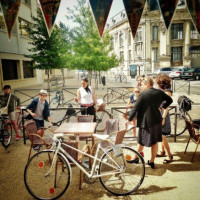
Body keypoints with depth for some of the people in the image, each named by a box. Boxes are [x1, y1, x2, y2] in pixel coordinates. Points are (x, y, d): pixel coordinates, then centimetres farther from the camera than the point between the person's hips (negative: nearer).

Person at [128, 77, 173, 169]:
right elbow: (169, 100, 15)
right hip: (157, 120, 5)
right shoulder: (159, 92, 1)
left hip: (146, 122, -5)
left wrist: (129, 119, -6)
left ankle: (136, 158, 31)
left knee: (141, 142, 12)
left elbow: (135, 108, -14)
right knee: (155, 142, 14)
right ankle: (152, 162, 26)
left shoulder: (143, 94, -15)